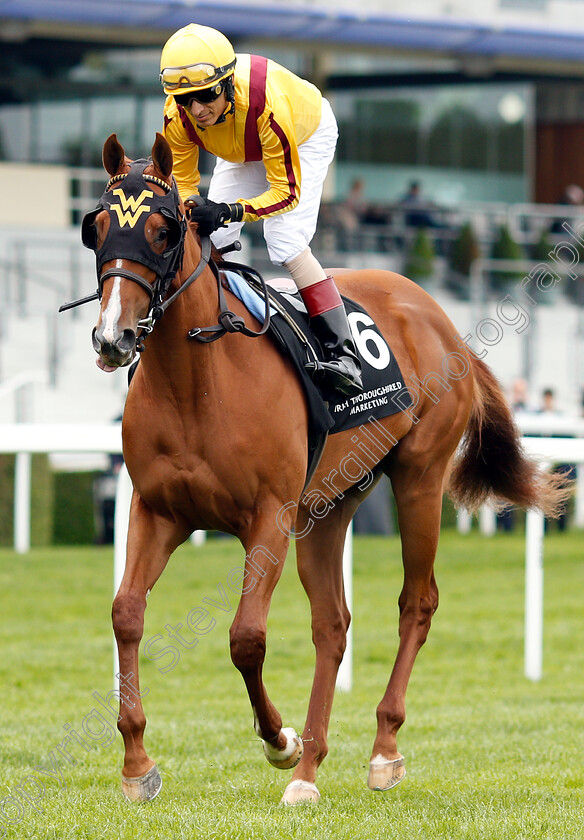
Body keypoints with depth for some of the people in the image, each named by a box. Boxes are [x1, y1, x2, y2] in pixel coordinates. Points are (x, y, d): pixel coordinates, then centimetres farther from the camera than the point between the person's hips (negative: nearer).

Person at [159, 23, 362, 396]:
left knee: (286, 243, -21)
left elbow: (287, 191, -38)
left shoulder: (267, 103, -46)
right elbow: (182, 183, -16)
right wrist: (187, 212, -40)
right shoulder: (178, 114, -31)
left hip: (308, 136, -5)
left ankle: (341, 352, -19)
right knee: (210, 238, 0)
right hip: (243, 152, 5)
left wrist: (231, 211, -53)